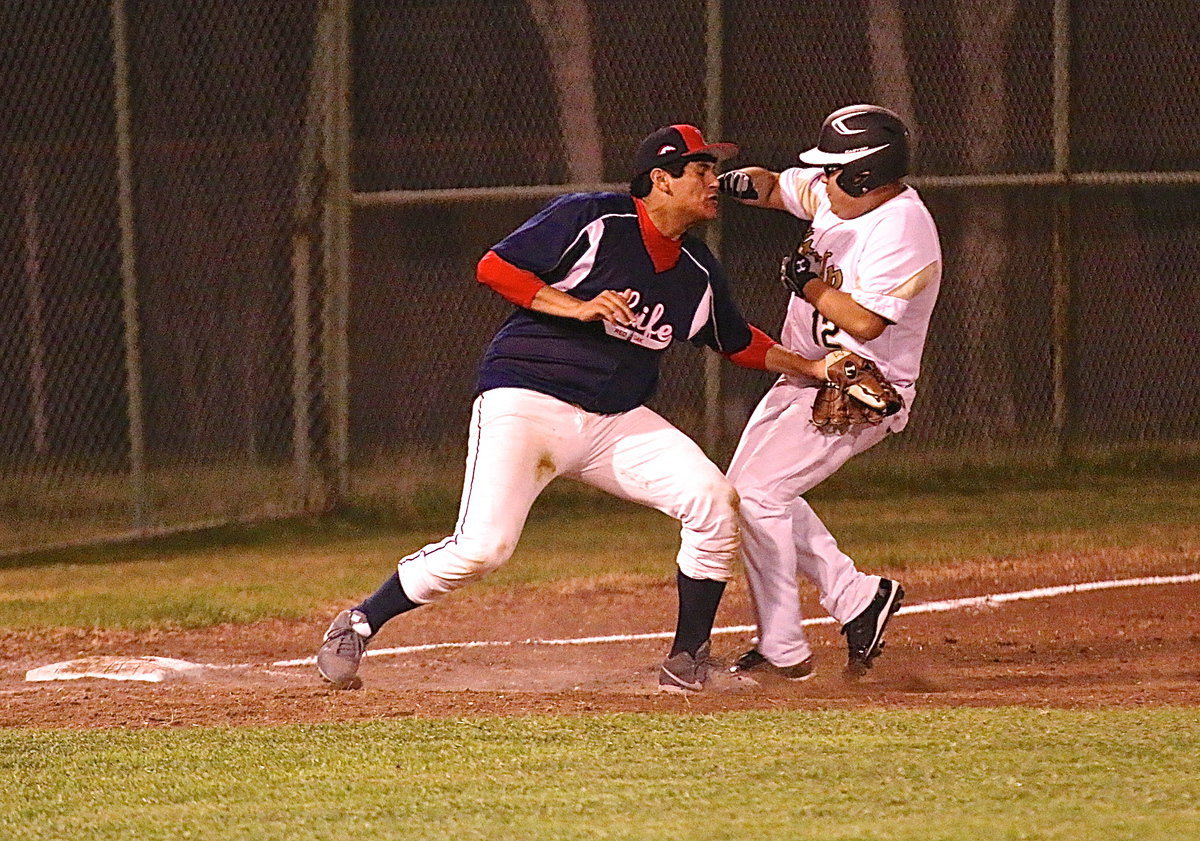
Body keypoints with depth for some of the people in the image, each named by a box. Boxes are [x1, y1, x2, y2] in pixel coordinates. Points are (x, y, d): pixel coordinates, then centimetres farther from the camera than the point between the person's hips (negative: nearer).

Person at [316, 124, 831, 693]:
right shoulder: (588, 220, -9)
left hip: (618, 422, 6)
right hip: (527, 404, -6)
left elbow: (737, 342, 28)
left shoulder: (699, 273, 11)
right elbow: (494, 267, -12)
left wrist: (812, 368, 18)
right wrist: (578, 307, -21)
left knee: (714, 500, -14)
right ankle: (359, 624, -2)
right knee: (482, 546, -22)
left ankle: (688, 657, 1)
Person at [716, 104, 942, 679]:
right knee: (747, 490, 14)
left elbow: (865, 322, -31)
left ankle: (784, 651, -9)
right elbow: (776, 188, 17)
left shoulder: (901, 228, -24)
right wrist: (746, 183, -6)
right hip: (804, 380, 10)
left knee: (756, 495, -16)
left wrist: (808, 283, -17)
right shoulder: (832, 195, 2)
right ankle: (856, 596, 17)